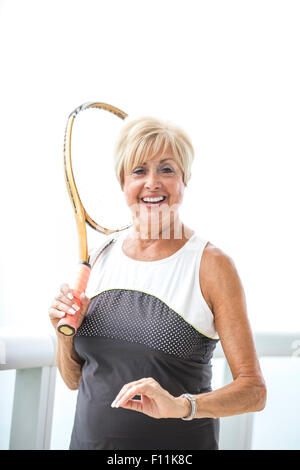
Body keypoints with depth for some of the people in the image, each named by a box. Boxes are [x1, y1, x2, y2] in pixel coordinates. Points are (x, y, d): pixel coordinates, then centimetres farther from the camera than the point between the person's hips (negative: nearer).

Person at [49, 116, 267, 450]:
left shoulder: (211, 265, -12)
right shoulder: (100, 258, 1)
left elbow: (253, 390, -14)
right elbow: (73, 379, 9)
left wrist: (181, 405, -29)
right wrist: (66, 334, -10)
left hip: (179, 448, -4)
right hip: (89, 440, 4)